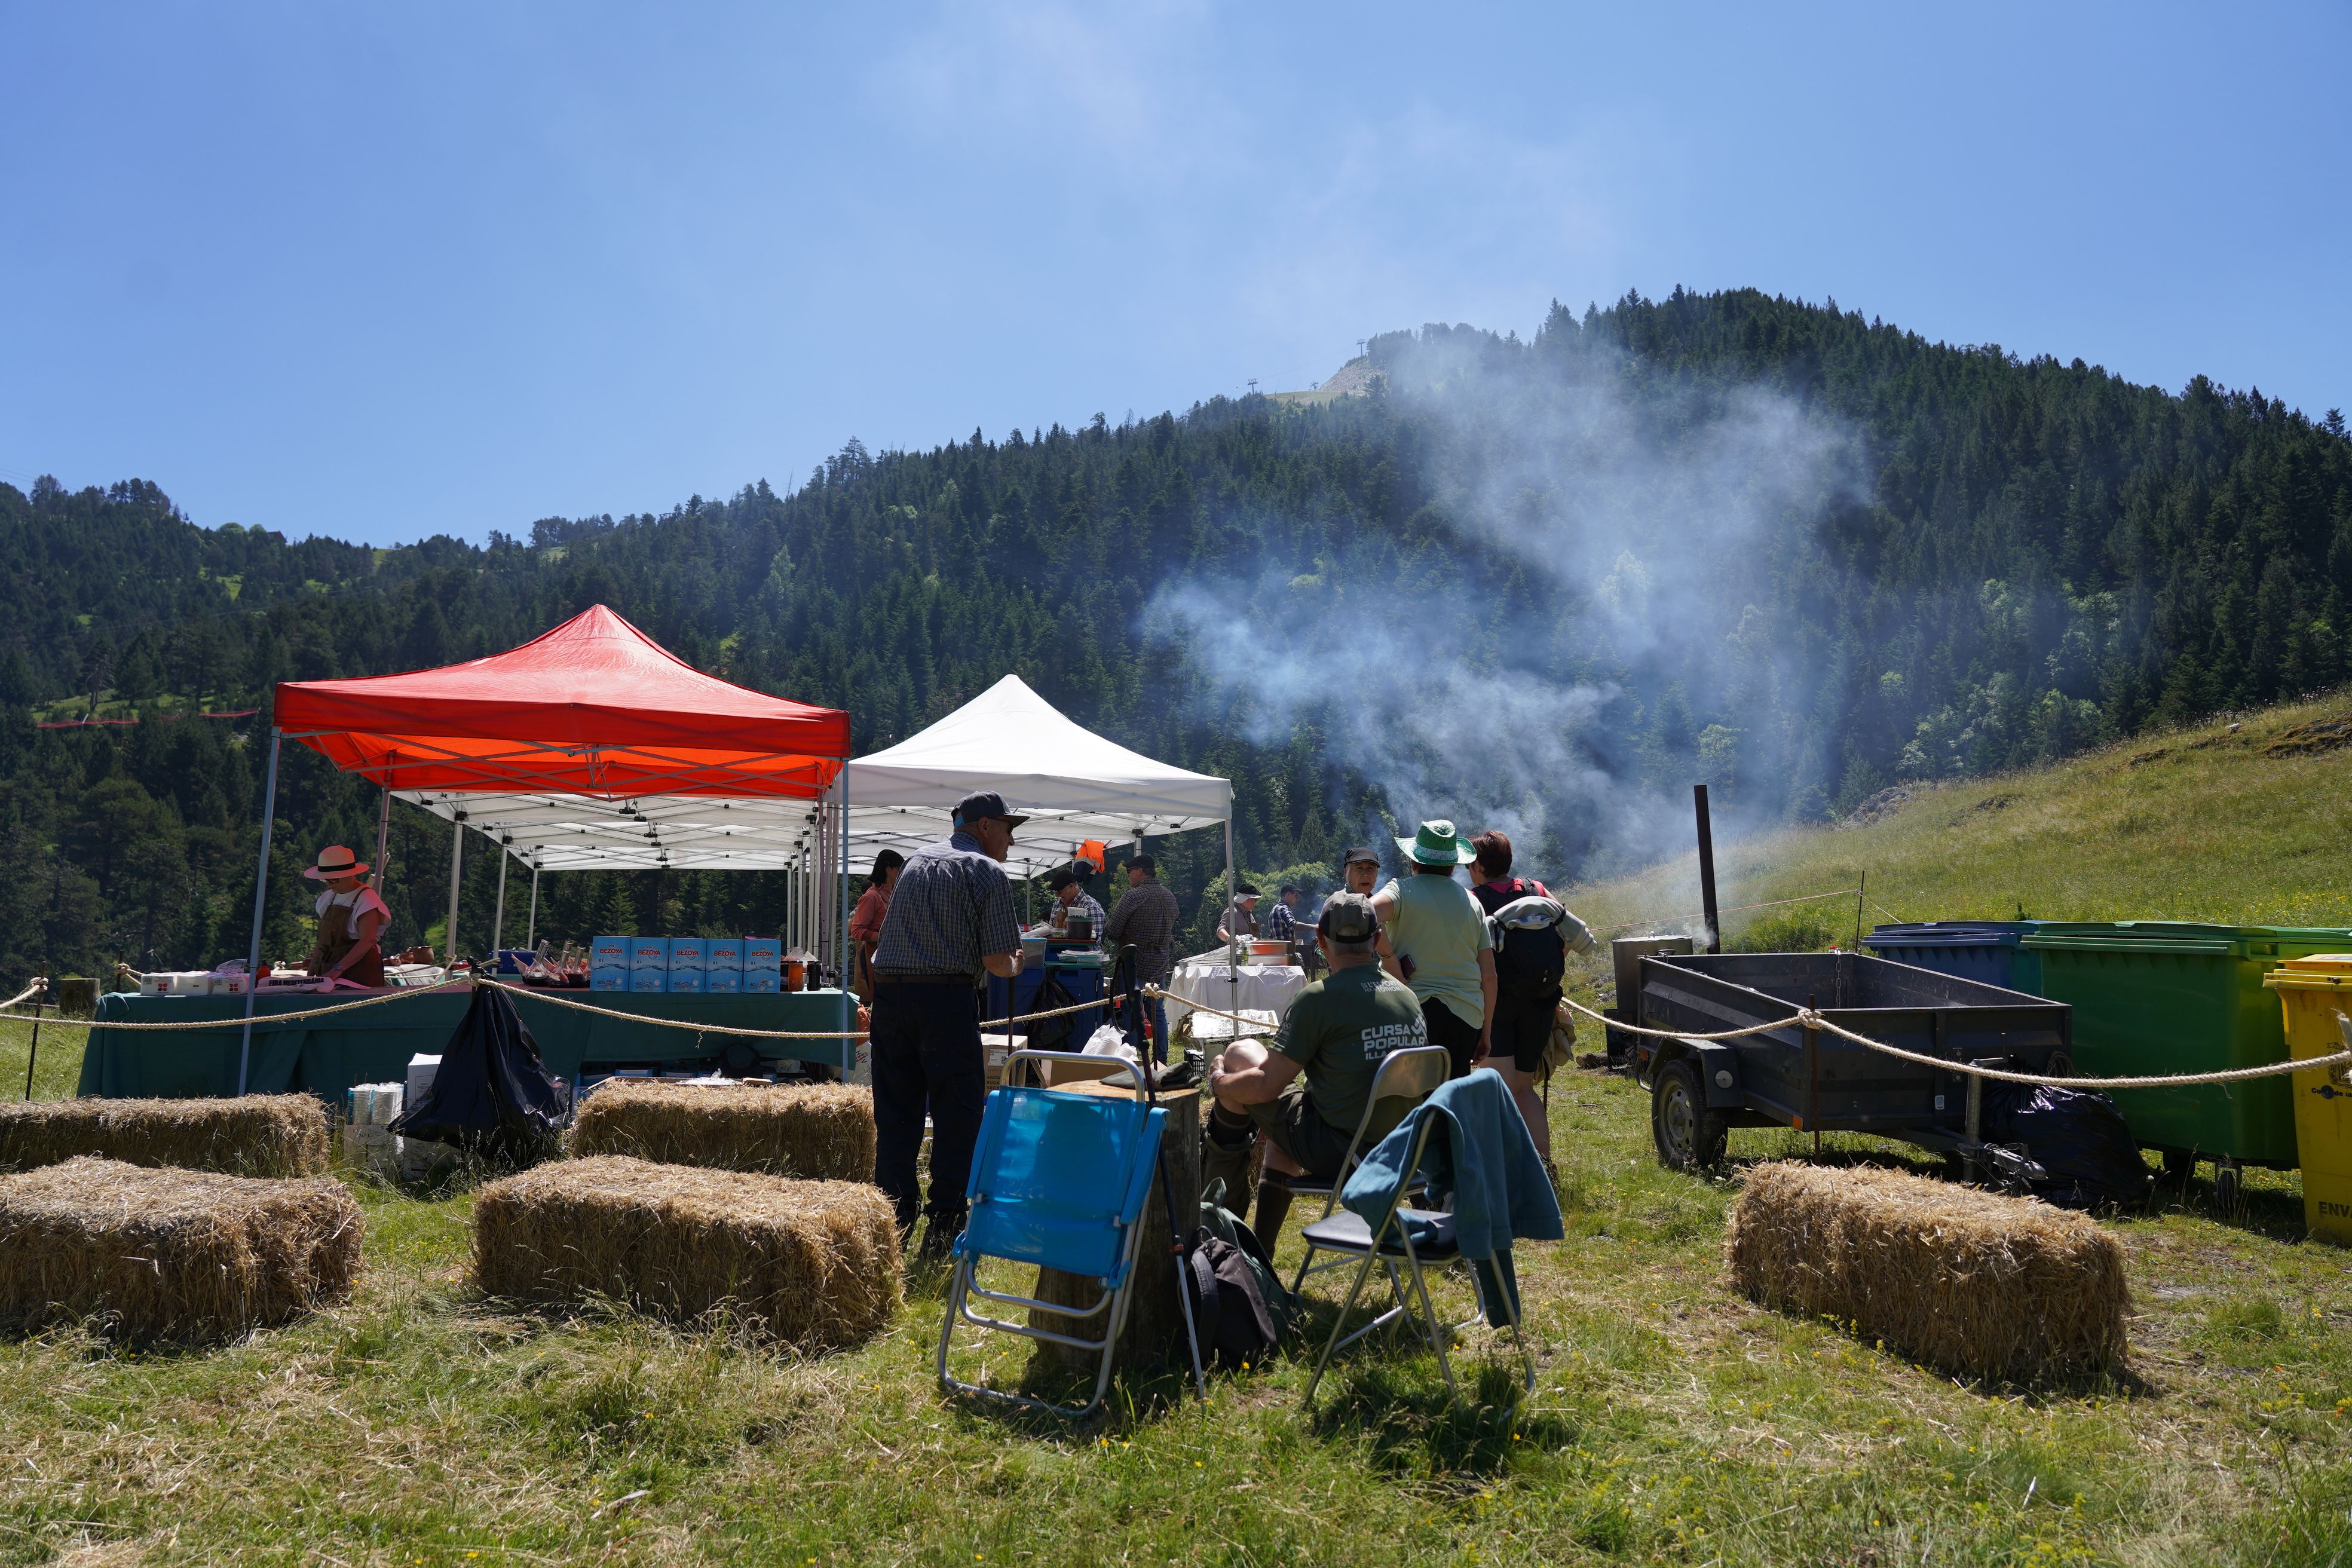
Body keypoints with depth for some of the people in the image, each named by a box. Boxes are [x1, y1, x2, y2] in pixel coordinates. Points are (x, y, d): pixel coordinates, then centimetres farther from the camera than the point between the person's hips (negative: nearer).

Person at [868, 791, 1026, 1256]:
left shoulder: (914, 861, 19)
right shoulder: (988, 873, -1)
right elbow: (998, 962, -8)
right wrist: (1015, 965, 14)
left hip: (889, 993, 6)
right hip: (947, 997, -6)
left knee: (894, 1114, 12)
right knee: (956, 1116, 3)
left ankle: (895, 1219, 17)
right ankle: (944, 1225, 5)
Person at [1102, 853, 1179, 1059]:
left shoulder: (1133, 896, -15)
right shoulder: (1170, 897, 9)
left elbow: (1112, 932, -13)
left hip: (1135, 965, -7)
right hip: (1161, 964, 7)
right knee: (1158, 1012, 14)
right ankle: (1161, 1059, 18)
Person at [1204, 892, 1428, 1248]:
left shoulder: (1318, 998, -18)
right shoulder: (1408, 996, 4)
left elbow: (1265, 1087, -15)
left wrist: (1218, 1081, 5)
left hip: (1335, 1153, -7)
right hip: (1398, 1154, 7)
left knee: (1240, 1054, 8)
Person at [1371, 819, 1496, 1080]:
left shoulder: (1403, 890, -1)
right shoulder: (1472, 902, 12)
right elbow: (1489, 975, 10)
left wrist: (1390, 959, -14)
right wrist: (1485, 1033, 16)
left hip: (1414, 1011, -4)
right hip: (1466, 1016, 4)